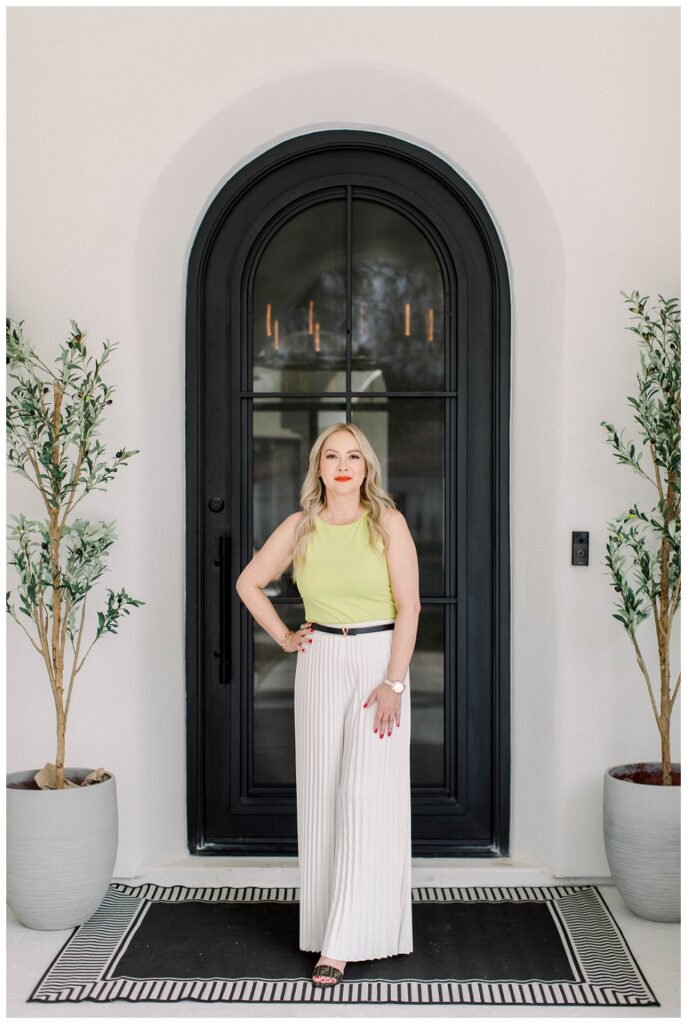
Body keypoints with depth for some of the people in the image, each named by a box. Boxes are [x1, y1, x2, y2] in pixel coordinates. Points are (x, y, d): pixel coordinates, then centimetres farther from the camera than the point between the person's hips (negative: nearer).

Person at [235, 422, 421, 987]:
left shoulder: (388, 522, -5)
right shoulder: (300, 526, 3)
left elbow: (409, 606, -8)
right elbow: (249, 583, 16)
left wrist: (393, 683, -14)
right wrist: (284, 636, 8)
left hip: (381, 659, -3)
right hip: (320, 664, 3)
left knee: (367, 794, -7)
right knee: (321, 792, 7)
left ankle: (344, 942, -3)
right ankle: (326, 920, 21)